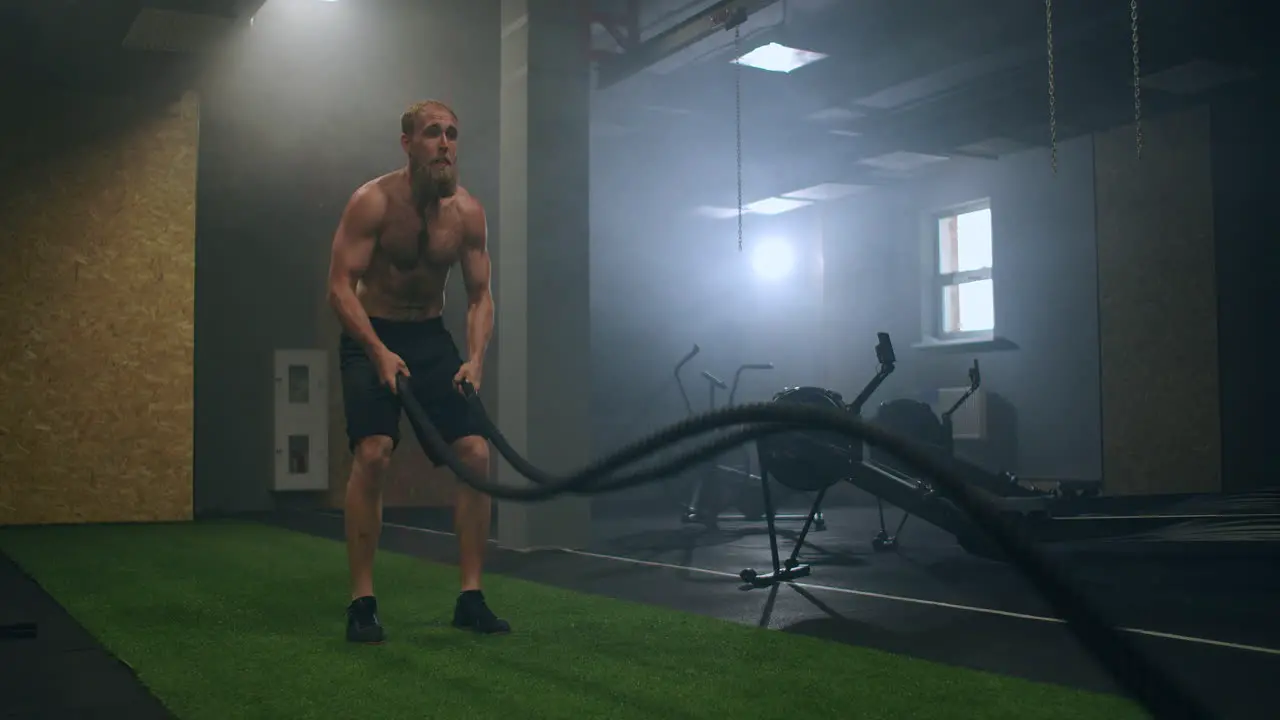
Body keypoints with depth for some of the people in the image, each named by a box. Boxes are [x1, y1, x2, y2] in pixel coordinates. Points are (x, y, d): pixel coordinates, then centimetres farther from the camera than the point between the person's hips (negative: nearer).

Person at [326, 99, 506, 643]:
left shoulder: (468, 212, -4)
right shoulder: (372, 202, -16)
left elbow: (479, 296, 0)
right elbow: (341, 287, -20)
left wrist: (475, 358, -16)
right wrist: (380, 352, -32)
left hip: (432, 336, 4)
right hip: (372, 336, -4)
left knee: (476, 453, -8)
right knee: (373, 453, -23)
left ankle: (470, 597, 1)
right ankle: (362, 600, -13)